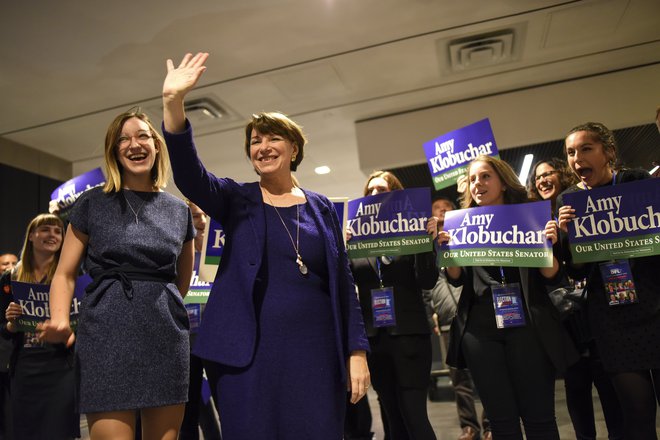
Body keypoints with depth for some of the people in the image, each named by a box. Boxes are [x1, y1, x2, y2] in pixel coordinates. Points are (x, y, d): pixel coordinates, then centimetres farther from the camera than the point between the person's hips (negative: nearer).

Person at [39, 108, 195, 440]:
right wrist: (60, 320, -13)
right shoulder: (93, 203, 5)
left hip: (167, 336, 3)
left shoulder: (179, 210, 11)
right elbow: (65, 274, 3)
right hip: (108, 334, -2)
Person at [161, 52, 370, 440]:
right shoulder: (237, 200, 5)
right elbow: (188, 174, -14)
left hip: (315, 352, 2)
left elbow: (343, 283, 6)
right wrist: (173, 103, -27)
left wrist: (357, 351, 0)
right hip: (248, 353, -1)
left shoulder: (321, 208, 8)